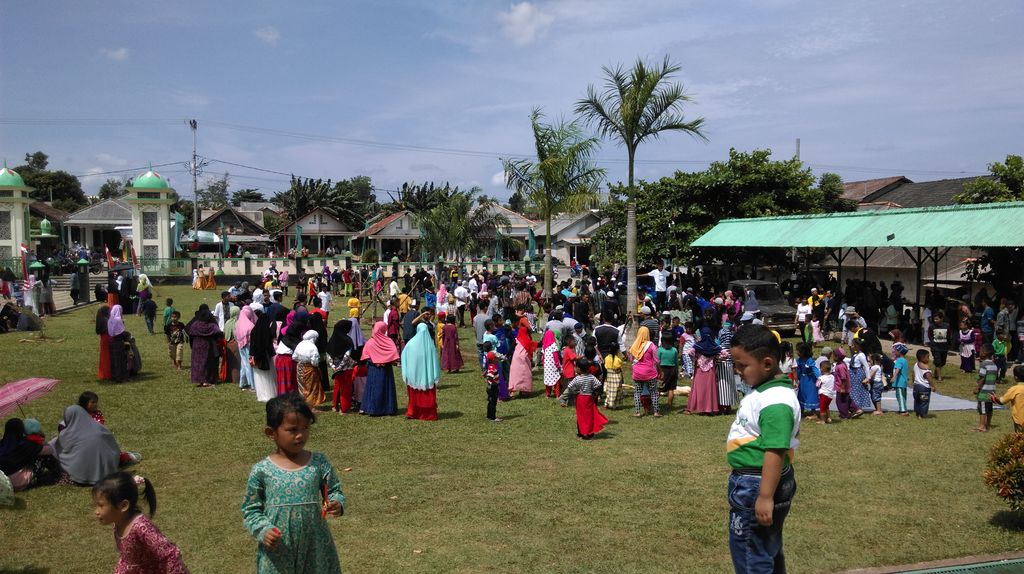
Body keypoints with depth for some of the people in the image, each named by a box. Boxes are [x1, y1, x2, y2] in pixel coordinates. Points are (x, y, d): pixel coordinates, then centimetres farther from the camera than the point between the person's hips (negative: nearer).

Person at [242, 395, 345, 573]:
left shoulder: (319, 463, -5)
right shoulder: (261, 471, -8)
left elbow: (334, 491, 4)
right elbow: (250, 509, 1)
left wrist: (337, 504, -17)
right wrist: (263, 530, -15)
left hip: (315, 548, 1)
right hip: (277, 551, -1)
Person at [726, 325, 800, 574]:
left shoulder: (776, 401, -24)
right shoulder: (764, 390, 9)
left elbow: (775, 451, -29)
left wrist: (765, 497, -29)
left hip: (758, 485, -11)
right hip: (751, 481, 11)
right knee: (768, 551, 23)